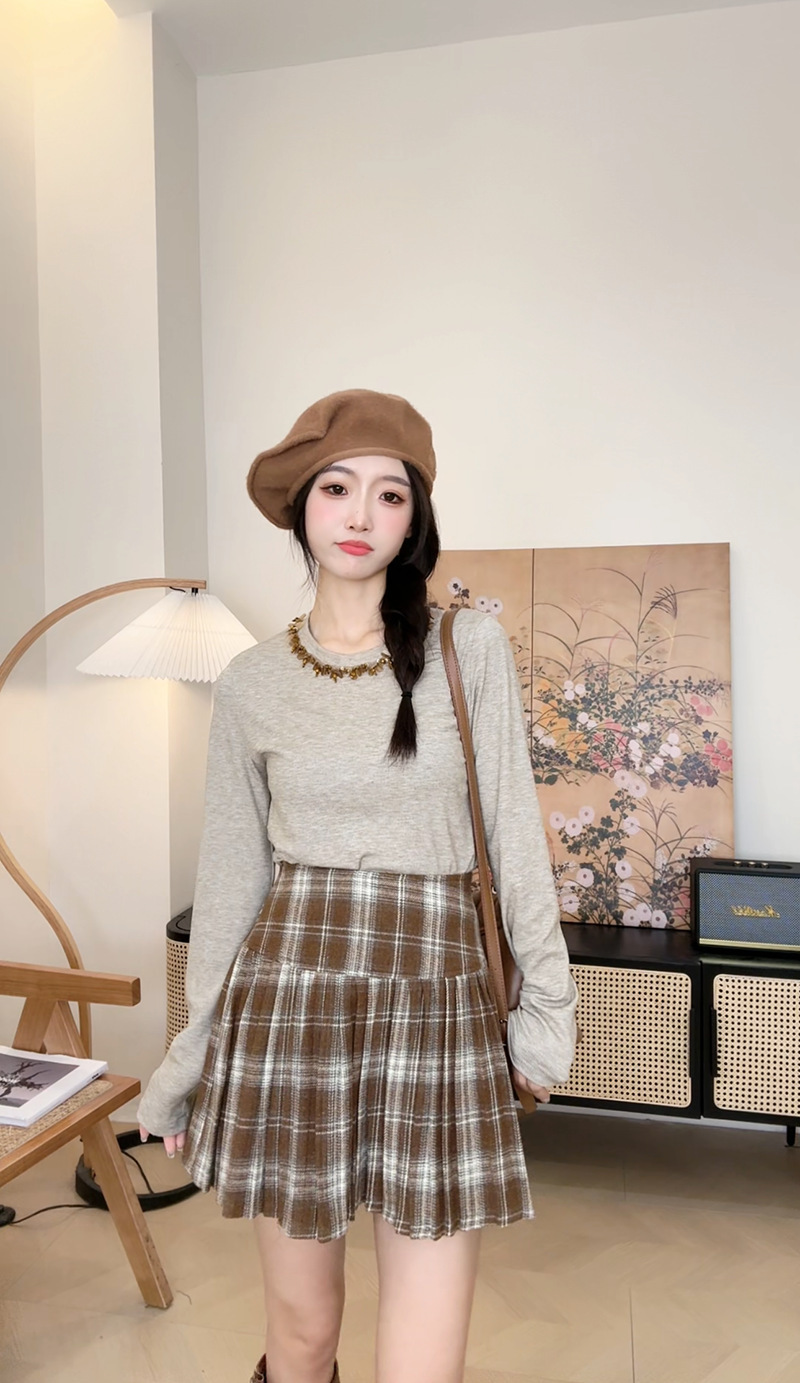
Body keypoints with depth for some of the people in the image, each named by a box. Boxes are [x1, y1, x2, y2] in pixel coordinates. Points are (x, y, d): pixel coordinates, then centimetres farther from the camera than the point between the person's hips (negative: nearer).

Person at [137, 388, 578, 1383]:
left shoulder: (469, 649, -1)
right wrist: (193, 1050, 10)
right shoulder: (251, 684, 2)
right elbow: (234, 874, 7)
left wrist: (548, 999, 3)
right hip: (291, 998, 1)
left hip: (437, 1005, 0)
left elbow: (512, 828, 2)